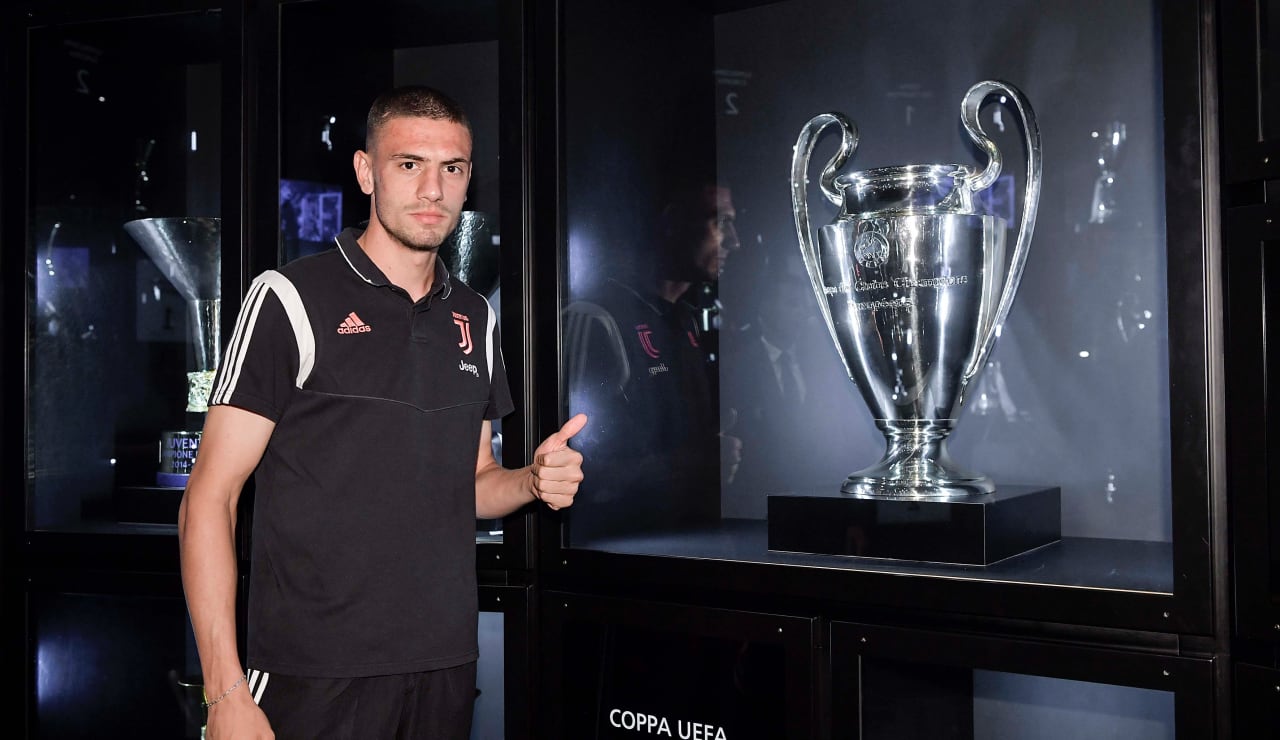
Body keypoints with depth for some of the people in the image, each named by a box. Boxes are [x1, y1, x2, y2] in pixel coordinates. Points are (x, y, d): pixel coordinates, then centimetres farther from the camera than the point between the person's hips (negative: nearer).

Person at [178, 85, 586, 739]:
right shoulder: (291, 298, -8)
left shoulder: (475, 317, 9)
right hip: (316, 677, -5)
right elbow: (209, 498, -10)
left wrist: (533, 480, -3)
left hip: (446, 666, 5)